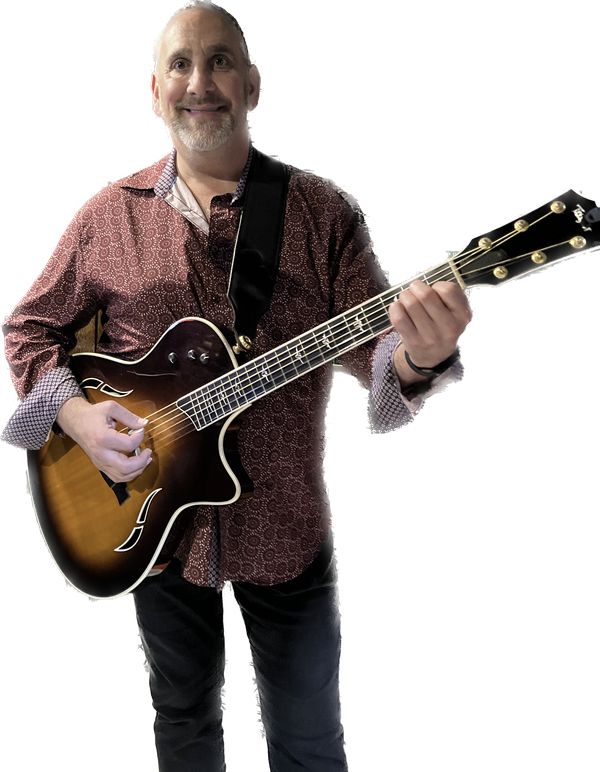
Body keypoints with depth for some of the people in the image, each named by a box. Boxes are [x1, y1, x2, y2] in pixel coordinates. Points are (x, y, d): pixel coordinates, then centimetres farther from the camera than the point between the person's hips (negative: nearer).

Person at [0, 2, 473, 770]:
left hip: (289, 528, -1)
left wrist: (415, 358, -34)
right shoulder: (109, 215, 0)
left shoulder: (322, 210, -5)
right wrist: (74, 412, -11)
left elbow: (371, 343, -10)